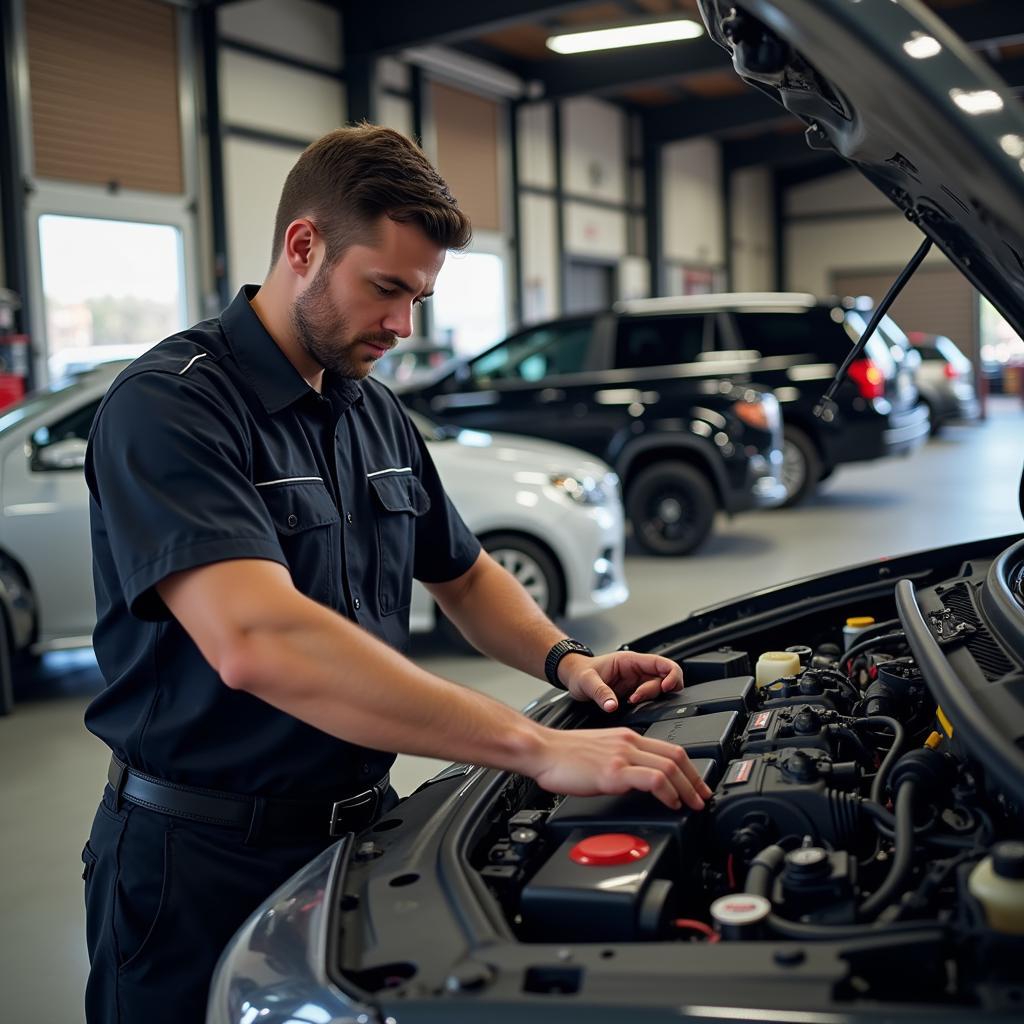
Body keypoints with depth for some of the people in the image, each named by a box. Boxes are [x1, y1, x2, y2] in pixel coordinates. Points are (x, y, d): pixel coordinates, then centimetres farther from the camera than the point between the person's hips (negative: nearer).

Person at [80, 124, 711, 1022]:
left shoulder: (375, 413, 8)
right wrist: (539, 748, -37)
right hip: (203, 857, -7)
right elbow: (256, 643, -35)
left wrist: (567, 662, -3)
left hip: (359, 824, 7)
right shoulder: (169, 405, -20)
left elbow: (463, 574, 19)